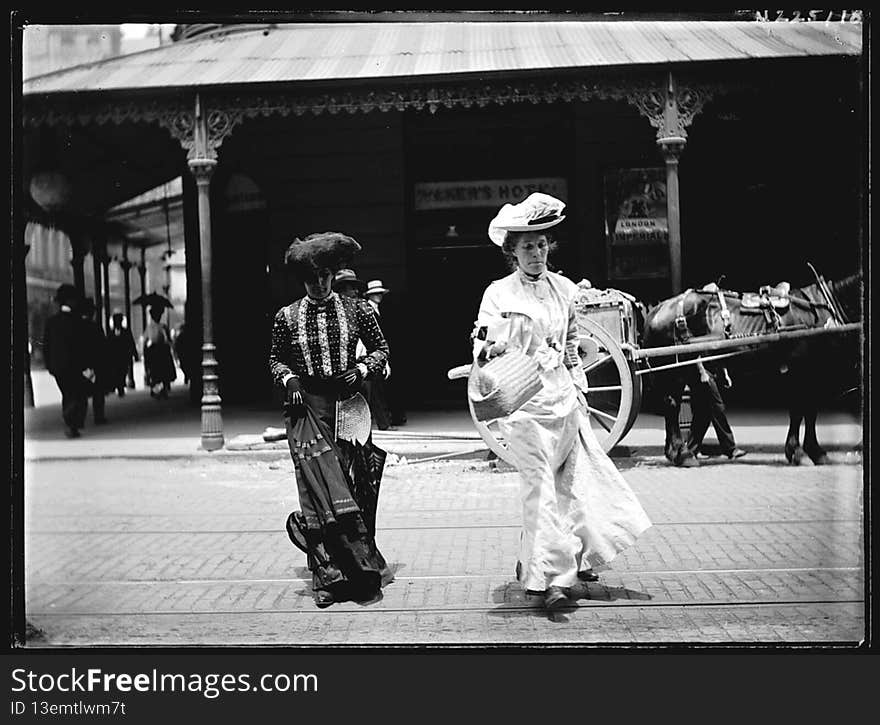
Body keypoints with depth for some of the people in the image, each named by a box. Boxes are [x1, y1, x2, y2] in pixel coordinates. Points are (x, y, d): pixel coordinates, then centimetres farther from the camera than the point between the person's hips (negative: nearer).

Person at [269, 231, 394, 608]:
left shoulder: (356, 310, 5)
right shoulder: (287, 316, 6)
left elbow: (381, 348, 13)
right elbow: (276, 359, 16)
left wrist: (362, 368, -5)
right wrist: (289, 379, -4)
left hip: (347, 405, 0)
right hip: (306, 407, 0)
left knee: (353, 488, -2)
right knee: (323, 489, -10)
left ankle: (334, 574, 9)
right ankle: (364, 567, -6)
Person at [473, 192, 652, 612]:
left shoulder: (565, 289, 10)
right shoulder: (498, 294, -4)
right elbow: (482, 347, -9)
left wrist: (578, 390, 16)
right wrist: (489, 351, -32)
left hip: (562, 397, 5)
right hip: (522, 401, -5)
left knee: (570, 480, 9)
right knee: (540, 485, -8)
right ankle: (550, 577, -5)